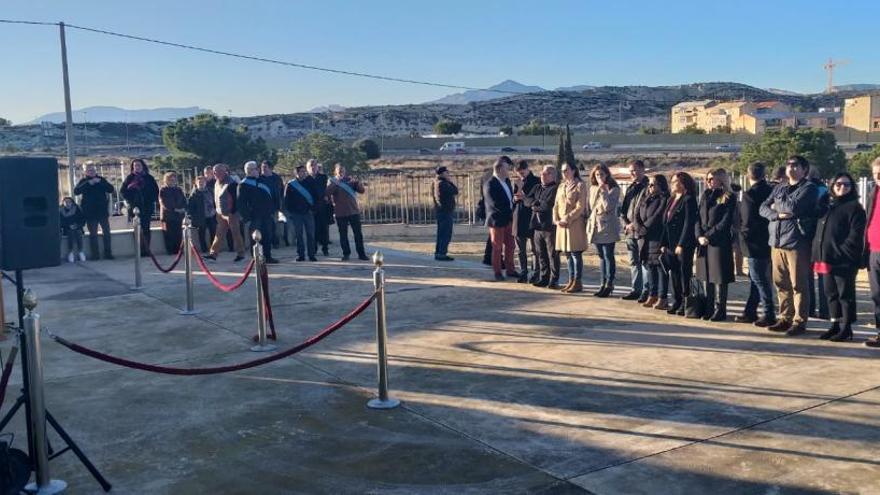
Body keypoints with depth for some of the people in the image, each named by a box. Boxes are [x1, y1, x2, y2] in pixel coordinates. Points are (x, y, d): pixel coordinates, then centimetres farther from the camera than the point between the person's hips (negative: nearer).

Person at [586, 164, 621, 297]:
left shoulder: (614, 189, -6)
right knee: (602, 256, 11)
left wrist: (603, 191, -19)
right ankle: (604, 284, 16)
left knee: (608, 256, -5)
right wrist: (589, 224, 10)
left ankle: (609, 284, 0)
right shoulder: (593, 189, 13)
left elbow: (608, 207, -17)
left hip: (607, 226, -6)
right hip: (595, 225, 7)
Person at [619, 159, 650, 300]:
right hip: (630, 231, 7)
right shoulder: (630, 188, 15)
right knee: (634, 262, 12)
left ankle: (646, 291, 1)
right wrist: (626, 224, 0)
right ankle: (635, 290, 20)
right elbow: (623, 210, 16)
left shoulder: (648, 187, -7)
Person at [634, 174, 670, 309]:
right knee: (650, 267, 11)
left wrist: (645, 229, -10)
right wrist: (640, 228, -8)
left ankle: (662, 298, 0)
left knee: (660, 267, -4)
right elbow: (636, 217, 9)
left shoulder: (664, 199, -7)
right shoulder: (646, 199, 16)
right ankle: (652, 296, 19)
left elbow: (656, 217, -16)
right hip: (645, 239, 7)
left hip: (658, 239, -7)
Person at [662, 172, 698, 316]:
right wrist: (664, 244, 13)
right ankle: (676, 303, 17)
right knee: (674, 274, 10)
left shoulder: (689, 200, -9)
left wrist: (681, 244, -20)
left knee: (685, 273, -3)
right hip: (670, 244, 8)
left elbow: (689, 223, -15)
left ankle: (686, 304, 3)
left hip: (684, 246, -8)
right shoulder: (672, 200, 17)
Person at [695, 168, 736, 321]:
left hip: (720, 242, -6)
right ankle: (709, 308, 17)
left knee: (719, 277, -3)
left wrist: (708, 235, -14)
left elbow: (725, 222, -10)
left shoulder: (728, 198, -2)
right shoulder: (705, 196, 16)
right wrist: (699, 236, -5)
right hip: (704, 243, 6)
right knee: (707, 276, 9)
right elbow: (698, 218, 10)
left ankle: (720, 309, 4)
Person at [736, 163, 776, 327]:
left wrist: (744, 235, -2)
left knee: (759, 279, -2)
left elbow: (747, 221, -18)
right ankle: (750, 312, 23)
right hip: (767, 241, 8)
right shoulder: (770, 191, 5)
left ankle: (769, 315, 0)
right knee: (755, 278, 15)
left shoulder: (749, 194, -17)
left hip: (754, 243, -8)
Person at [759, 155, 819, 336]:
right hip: (776, 241, 6)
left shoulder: (808, 188, -1)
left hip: (796, 242, -6)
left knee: (798, 285, -1)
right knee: (781, 284, 8)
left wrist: (776, 205, 2)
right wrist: (778, 214, -9)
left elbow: (793, 207, -16)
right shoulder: (779, 188, 19)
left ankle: (799, 321, 5)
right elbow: (763, 208, 10)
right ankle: (785, 318, 17)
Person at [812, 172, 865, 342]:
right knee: (831, 293, 13)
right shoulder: (828, 206, 19)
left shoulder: (854, 208, -5)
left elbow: (855, 236, -13)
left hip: (844, 261, -8)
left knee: (845, 294, -2)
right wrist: (818, 254, 13)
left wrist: (842, 252, -18)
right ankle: (835, 325, 23)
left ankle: (846, 328, 4)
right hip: (827, 259, 8)